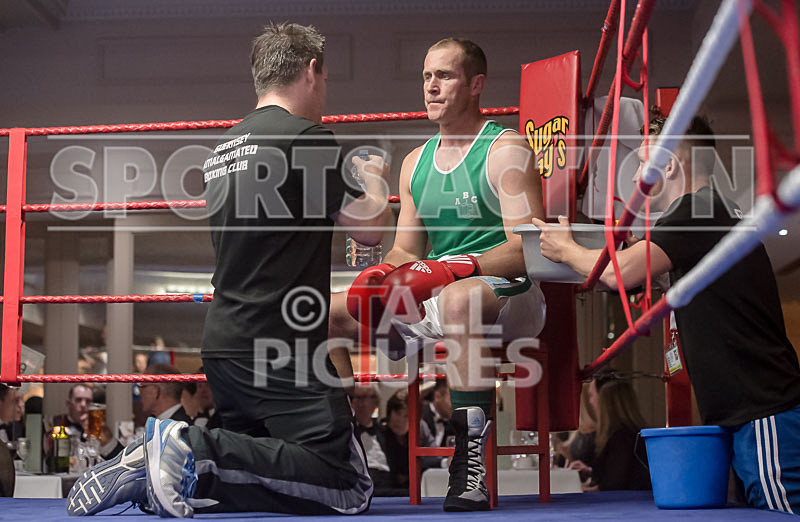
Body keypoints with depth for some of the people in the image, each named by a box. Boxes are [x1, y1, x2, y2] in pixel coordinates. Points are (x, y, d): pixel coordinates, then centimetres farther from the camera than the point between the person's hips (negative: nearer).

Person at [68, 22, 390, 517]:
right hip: (281, 349, -9)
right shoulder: (309, 138, -8)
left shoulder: (224, 148, 17)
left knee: (256, 470, 18)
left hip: (224, 345, 9)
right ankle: (198, 450, -17)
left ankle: (150, 467, -3)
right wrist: (375, 180, 17)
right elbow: (370, 228, -4)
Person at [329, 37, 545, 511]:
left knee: (458, 299, -43)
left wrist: (453, 268, -28)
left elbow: (529, 249, -16)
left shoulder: (506, 150, -5)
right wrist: (384, 275, -7)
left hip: (512, 295, -7)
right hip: (433, 298, 7)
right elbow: (407, 253, 17)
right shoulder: (416, 162, 17)